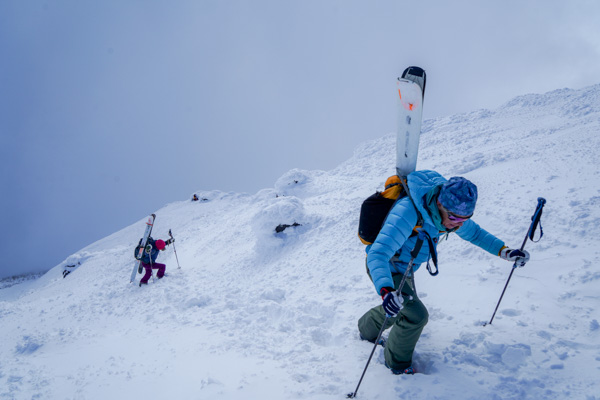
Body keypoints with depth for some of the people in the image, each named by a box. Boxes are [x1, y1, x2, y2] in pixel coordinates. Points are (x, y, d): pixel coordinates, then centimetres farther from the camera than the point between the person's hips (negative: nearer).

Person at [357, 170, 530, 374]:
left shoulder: (449, 211, -17)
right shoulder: (407, 212, -41)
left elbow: (474, 233, 4)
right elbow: (377, 254, -48)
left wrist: (504, 251, -8)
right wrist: (386, 290, -63)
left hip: (405, 268, 8)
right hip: (384, 268, -8)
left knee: (401, 309, 25)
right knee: (416, 315, -16)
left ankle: (367, 330, 55)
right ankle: (398, 363, 12)